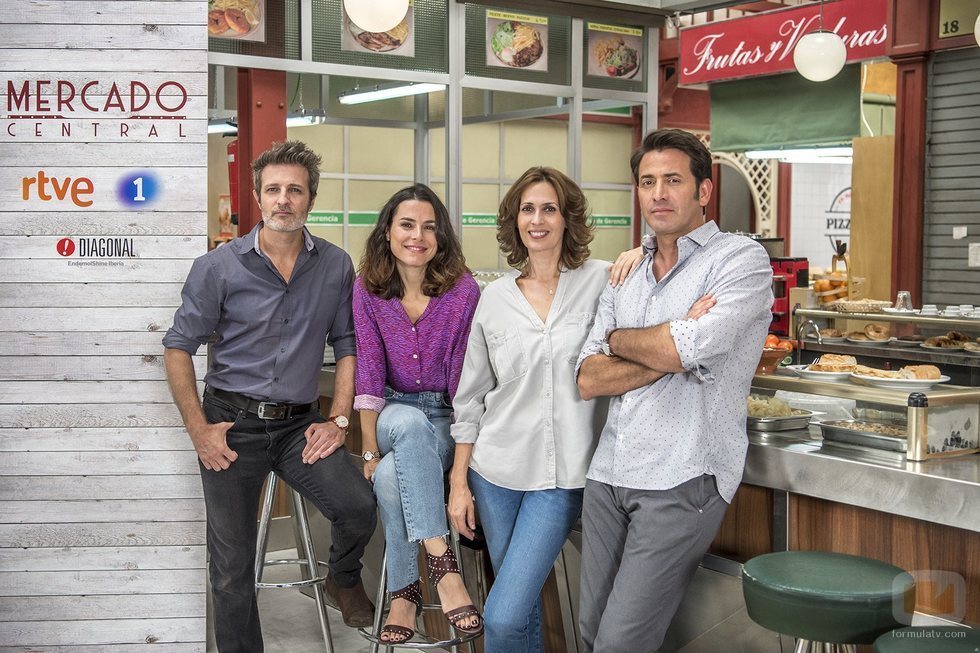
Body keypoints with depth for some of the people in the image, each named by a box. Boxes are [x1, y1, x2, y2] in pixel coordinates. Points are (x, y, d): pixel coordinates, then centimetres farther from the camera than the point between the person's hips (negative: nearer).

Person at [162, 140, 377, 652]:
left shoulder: (335, 267, 1)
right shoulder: (218, 267, -5)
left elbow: (347, 344, 7)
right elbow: (178, 347, 0)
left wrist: (338, 419, -2)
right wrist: (197, 428, -6)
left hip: (299, 424, 1)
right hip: (232, 422, -1)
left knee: (359, 505, -22)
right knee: (232, 567, 4)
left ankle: (343, 577, 12)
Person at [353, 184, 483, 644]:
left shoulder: (463, 291, -11)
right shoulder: (368, 290, -5)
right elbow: (369, 374, -7)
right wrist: (370, 452, -14)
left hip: (447, 420, -2)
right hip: (393, 414, 2)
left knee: (391, 478, -32)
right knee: (411, 422, -36)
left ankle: (404, 592, -16)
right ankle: (441, 560, -35)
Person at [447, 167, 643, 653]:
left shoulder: (601, 281, -3)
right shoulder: (495, 297, 4)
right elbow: (470, 398, 8)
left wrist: (643, 259, -17)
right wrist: (458, 481, 7)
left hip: (561, 477, -3)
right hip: (496, 470, 3)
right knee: (523, 611, 13)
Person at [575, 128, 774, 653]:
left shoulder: (741, 259, -4)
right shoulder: (625, 279, 15)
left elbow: (680, 350, -19)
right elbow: (589, 381, 4)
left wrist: (617, 338, 2)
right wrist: (672, 346, -10)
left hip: (682, 480, -6)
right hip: (608, 473, 6)